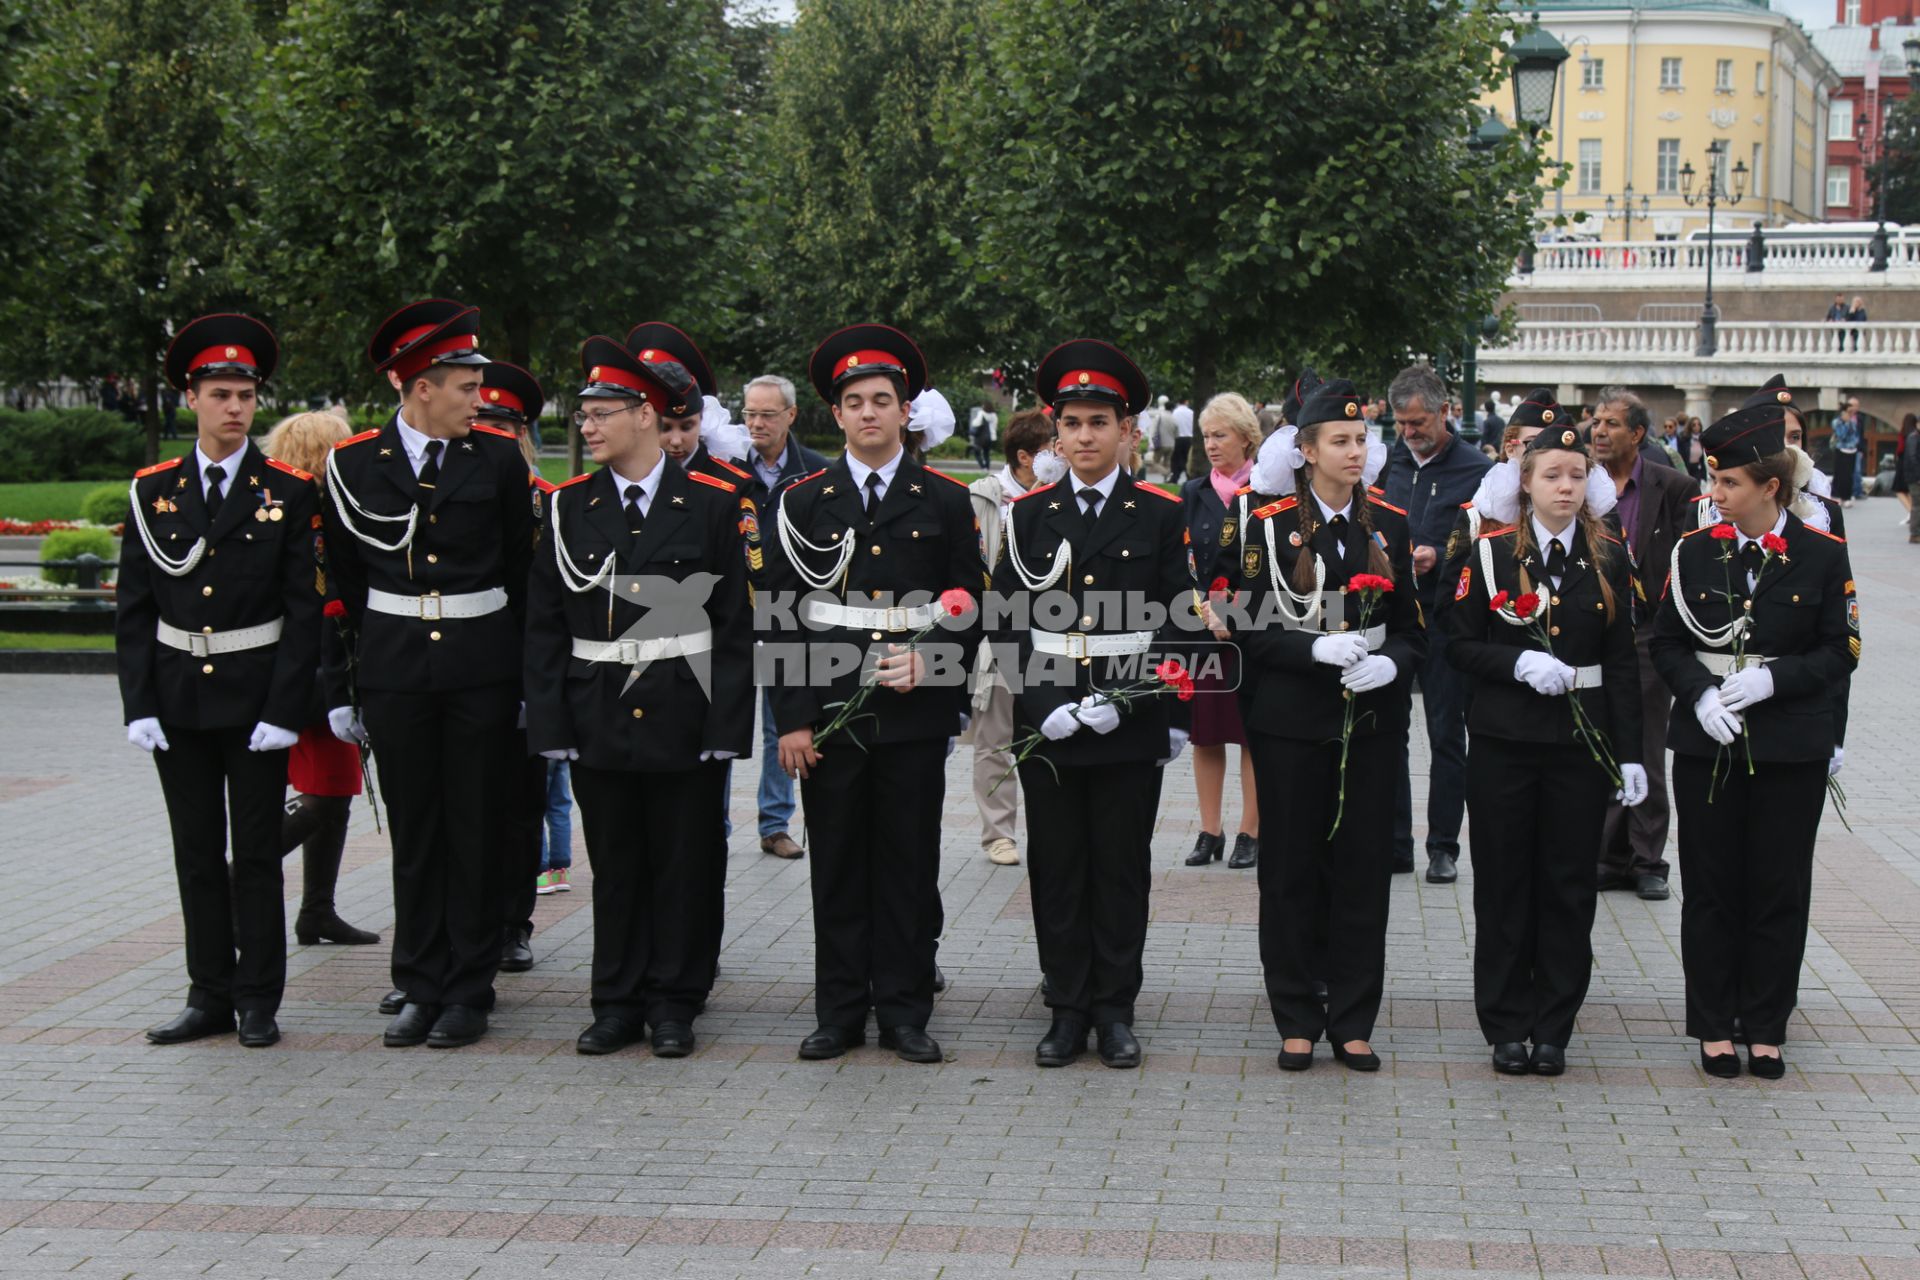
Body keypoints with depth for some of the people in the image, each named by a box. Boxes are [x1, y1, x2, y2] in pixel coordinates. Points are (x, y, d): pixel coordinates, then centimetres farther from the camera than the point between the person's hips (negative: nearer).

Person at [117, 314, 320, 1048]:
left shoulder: (289, 492, -2)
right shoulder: (153, 492, 4)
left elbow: (303, 609, -5)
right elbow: (133, 609, 5)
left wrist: (284, 708, -12)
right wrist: (138, 705, -3)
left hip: (255, 702, -3)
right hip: (177, 702, 3)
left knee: (256, 855, 3)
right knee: (196, 855, 9)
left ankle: (259, 1001, 10)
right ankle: (210, 997, 18)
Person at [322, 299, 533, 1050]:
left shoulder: (499, 459, 1)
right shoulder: (354, 465, 1)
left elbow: (523, 570, 4)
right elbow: (342, 585, 6)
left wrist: (530, 675, 1)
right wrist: (339, 688, 4)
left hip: (481, 669, 0)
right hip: (393, 670, 1)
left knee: (477, 832, 4)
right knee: (413, 835, 7)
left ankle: (470, 992, 13)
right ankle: (421, 988, 17)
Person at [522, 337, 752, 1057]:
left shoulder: (710, 503, -2)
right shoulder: (569, 506, 5)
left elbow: (732, 624, -2)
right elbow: (545, 626, 5)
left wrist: (726, 724, -8)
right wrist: (550, 723, -2)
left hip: (683, 719, -2)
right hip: (598, 720, 2)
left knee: (683, 868, 5)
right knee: (614, 869, 9)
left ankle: (674, 1006, 16)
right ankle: (619, 1006, 19)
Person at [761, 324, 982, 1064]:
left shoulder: (944, 501, 6)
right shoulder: (804, 503, 7)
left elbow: (969, 609, 7)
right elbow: (778, 615, 4)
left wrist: (932, 663, -11)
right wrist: (790, 718, -3)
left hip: (914, 715, 0)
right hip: (828, 714, 1)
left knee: (909, 864, 3)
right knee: (837, 865, 5)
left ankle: (905, 1012, 12)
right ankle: (840, 1012, 14)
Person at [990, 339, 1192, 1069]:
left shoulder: (1161, 516, 2)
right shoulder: (1030, 515, 5)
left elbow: (1177, 623, 1)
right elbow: (1008, 624, 3)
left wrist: (1123, 701, -7)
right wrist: (1042, 706, -9)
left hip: (1130, 729, -1)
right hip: (1046, 729, 1)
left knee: (1122, 870, 5)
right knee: (1056, 871, 6)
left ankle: (1115, 1010, 14)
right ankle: (1068, 1009, 15)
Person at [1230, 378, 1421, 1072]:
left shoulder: (1389, 525, 7)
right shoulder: (1271, 526, -2)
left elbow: (1413, 627, 10)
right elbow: (1249, 631, -4)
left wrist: (1389, 663, -11)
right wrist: (1316, 650, -18)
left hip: (1370, 723, 3)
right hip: (1292, 723, -2)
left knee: (1363, 867, 4)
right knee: (1291, 871, 3)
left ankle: (1353, 1021, 14)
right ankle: (1297, 1021, 14)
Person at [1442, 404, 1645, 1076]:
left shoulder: (1608, 558, 4)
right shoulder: (1490, 552, -1)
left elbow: (1623, 662, 6)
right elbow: (1459, 644, 0)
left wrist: (1629, 753, 1)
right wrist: (1519, 662, -18)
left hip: (1581, 742, 1)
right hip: (1503, 742, -1)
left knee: (1568, 886, 5)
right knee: (1503, 883, 4)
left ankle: (1553, 1029, 16)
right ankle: (1507, 1027, 15)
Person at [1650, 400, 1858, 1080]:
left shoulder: (1823, 555, -3)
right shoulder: (1696, 550, 2)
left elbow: (1841, 651, -1)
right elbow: (1666, 642, 5)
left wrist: (1773, 678, -16)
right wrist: (1699, 692, -13)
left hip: (1791, 749, -1)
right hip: (1707, 744, 1)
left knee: (1779, 890, 5)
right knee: (1711, 889, 6)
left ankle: (1765, 1028, 17)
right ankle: (1714, 1025, 16)